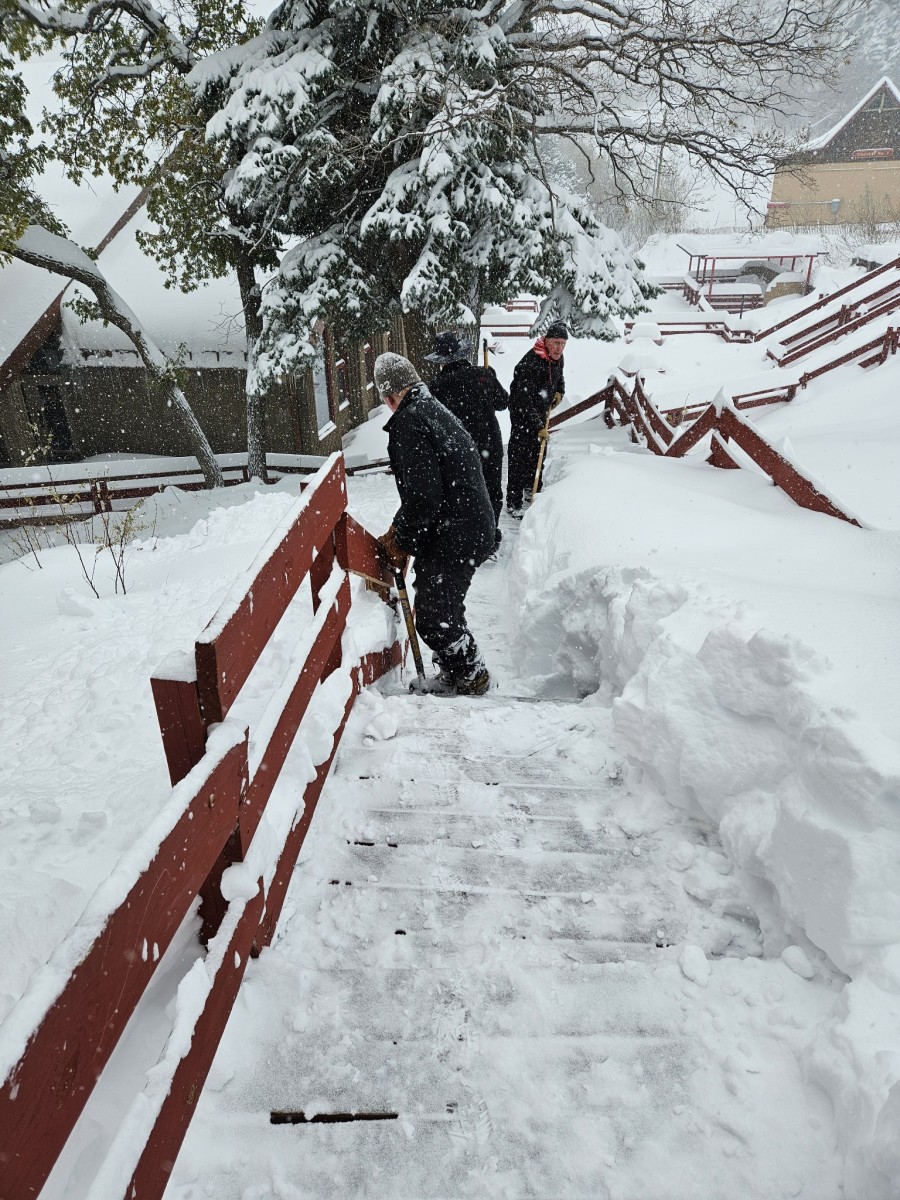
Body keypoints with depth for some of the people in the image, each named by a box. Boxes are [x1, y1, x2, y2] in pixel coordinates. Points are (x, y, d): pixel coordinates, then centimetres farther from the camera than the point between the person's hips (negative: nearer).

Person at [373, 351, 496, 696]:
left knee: (433, 618, 1)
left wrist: (400, 542, -9)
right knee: (445, 606, 22)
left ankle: (471, 675, 18)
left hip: (451, 538, -10)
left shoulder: (407, 424, -16)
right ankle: (455, 670, 37)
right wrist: (399, 527, 16)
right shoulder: (436, 410, 15)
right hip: (475, 528, 10)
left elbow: (423, 496, -24)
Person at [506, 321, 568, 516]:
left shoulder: (557, 357, -1)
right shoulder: (531, 363, -29)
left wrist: (559, 391, 0)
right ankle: (513, 502, -4)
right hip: (522, 414, -9)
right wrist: (537, 426, -31)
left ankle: (531, 487, 42)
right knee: (520, 456, -9)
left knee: (538, 452, 21)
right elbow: (524, 400, -31)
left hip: (541, 412, 9)